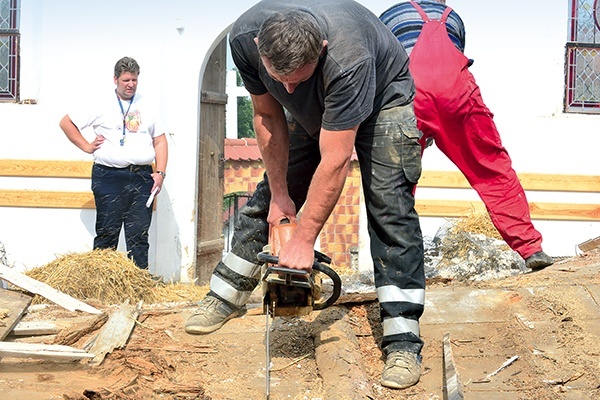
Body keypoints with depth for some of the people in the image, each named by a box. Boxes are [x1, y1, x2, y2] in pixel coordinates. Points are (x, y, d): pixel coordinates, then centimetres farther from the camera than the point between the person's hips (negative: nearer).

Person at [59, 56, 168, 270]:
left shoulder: (147, 106, 13)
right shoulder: (101, 105, 5)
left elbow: (160, 141, 14)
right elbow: (66, 122, 8)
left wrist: (160, 172, 3)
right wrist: (87, 146, 1)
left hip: (142, 178, 3)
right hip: (109, 178, -2)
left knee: (139, 236, 3)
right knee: (107, 234, 1)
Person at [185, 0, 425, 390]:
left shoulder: (346, 58, -44)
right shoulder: (245, 37, -29)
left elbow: (334, 162, -39)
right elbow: (268, 116, -14)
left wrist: (304, 240, -32)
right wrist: (280, 195, -11)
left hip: (383, 99, -5)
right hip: (313, 109, 5)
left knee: (389, 204, -19)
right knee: (269, 198, 6)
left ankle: (403, 343, -18)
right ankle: (228, 296, 24)